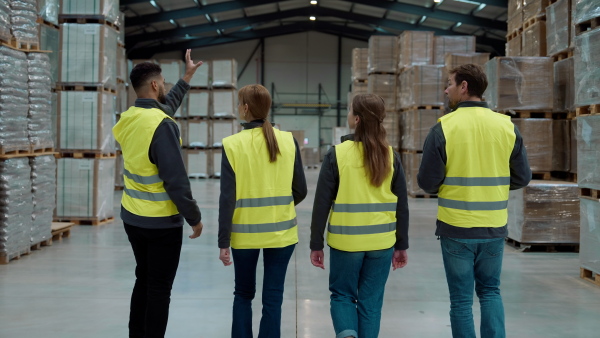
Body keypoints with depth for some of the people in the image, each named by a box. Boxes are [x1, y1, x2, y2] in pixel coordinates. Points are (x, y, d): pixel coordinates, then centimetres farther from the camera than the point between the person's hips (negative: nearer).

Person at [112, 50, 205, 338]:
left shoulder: (128, 118, 2)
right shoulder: (161, 124, -22)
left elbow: (166, 106, 24)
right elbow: (176, 180, -23)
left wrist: (187, 78, 33)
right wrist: (194, 217, -12)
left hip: (131, 217, 8)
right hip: (161, 222, -8)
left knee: (143, 281, 19)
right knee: (159, 289, 2)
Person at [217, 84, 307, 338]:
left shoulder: (233, 144, -9)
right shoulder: (288, 141, -3)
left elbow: (227, 197, -11)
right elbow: (300, 190, 1)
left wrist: (223, 241, -6)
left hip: (245, 232, -1)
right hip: (281, 231, 1)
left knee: (243, 294, 17)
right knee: (273, 298, 7)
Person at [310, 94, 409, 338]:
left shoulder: (337, 154, -9)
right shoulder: (390, 156, -1)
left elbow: (322, 204, -8)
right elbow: (402, 205, 2)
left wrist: (316, 245, 1)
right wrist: (402, 246, 12)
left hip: (346, 241, -2)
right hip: (381, 242, 2)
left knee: (342, 294, 15)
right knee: (371, 301, 12)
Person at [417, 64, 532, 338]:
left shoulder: (444, 127, -11)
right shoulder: (506, 126, -2)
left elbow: (427, 182, -10)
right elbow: (522, 178, 3)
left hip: (456, 227, -3)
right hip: (494, 227, 3)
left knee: (461, 298, 9)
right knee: (490, 291, 19)